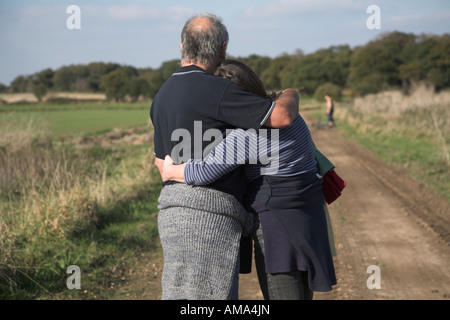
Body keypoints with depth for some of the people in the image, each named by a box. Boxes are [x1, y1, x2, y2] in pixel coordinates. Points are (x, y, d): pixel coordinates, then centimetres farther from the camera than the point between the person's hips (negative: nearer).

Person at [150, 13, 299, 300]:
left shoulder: (163, 96, 16)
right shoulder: (215, 90, -12)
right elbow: (282, 116, -17)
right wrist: (291, 96, 6)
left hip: (175, 210, 9)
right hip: (208, 214, -9)